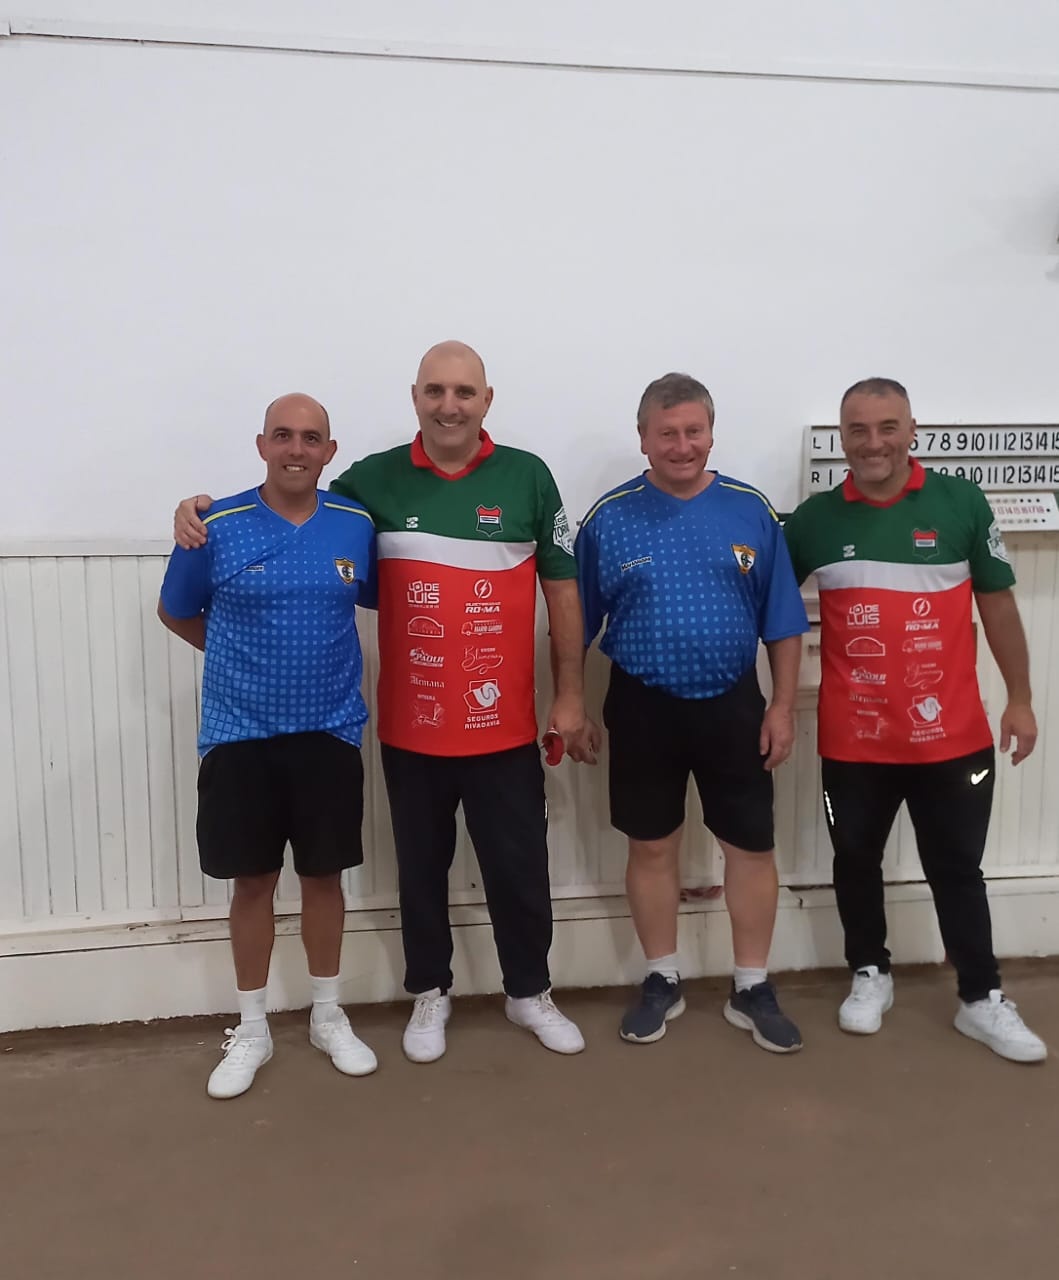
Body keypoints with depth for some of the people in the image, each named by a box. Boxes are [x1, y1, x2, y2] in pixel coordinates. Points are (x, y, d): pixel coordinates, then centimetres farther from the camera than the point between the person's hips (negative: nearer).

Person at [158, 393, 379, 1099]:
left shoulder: (357, 525, -2)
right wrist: (247, 662, 7)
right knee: (253, 881, 8)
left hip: (331, 733, 1)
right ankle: (252, 1030, 26)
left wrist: (325, 663, 7)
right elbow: (176, 613, 8)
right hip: (240, 736, -1)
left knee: (325, 876, 11)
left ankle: (328, 1016, 30)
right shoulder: (217, 527, -6)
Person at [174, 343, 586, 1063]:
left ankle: (530, 993, 33)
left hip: (505, 725, 0)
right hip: (410, 726, 1)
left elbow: (562, 589, 2)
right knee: (421, 866, 15)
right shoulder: (376, 479, -1)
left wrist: (570, 696, 0)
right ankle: (430, 994, 35)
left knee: (519, 866, 11)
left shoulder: (527, 477, -3)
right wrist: (204, 509, -8)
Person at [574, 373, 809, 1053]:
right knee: (652, 846, 10)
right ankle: (663, 981, 28)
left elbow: (782, 621, 2)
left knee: (753, 846, 7)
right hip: (643, 709, -1)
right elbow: (576, 626, 1)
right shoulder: (609, 518, -4)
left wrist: (783, 706, -2)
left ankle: (752, 989, 25)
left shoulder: (751, 510, -1)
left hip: (733, 706, 1)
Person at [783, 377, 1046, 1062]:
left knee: (957, 869, 12)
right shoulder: (815, 518, -1)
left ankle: (983, 999, 28)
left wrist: (1020, 699, 5)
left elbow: (997, 604, 3)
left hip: (951, 736, -1)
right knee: (856, 862, 16)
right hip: (853, 741, 1)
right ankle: (871, 973, 37)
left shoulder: (962, 502, -4)